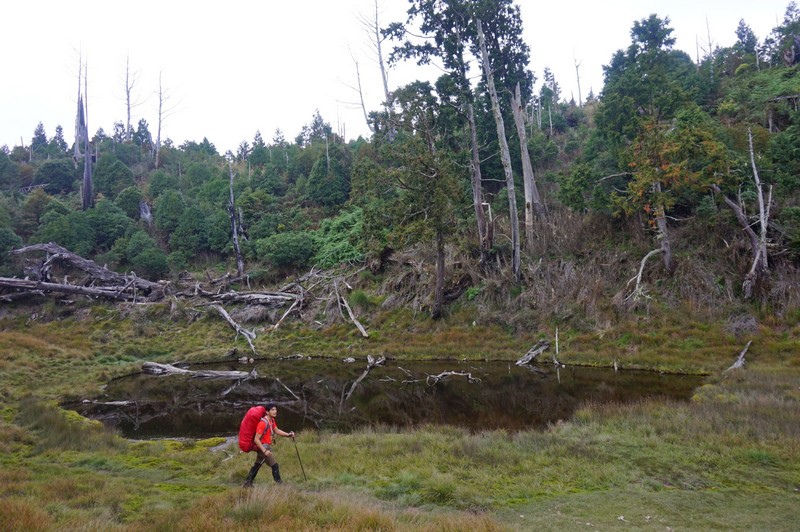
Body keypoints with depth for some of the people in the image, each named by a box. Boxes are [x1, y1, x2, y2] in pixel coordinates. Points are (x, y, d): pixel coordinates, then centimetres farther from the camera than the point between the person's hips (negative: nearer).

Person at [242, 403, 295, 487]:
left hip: (266, 447, 10)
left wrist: (288, 435, 4)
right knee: (275, 465, -7)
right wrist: (265, 451, -29)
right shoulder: (263, 423, -28)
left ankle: (248, 483, 34)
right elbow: (256, 439, -27)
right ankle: (279, 484, 1)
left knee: (257, 465, 21)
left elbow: (276, 430, 15)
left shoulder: (272, 420, 1)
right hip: (262, 447, -10)